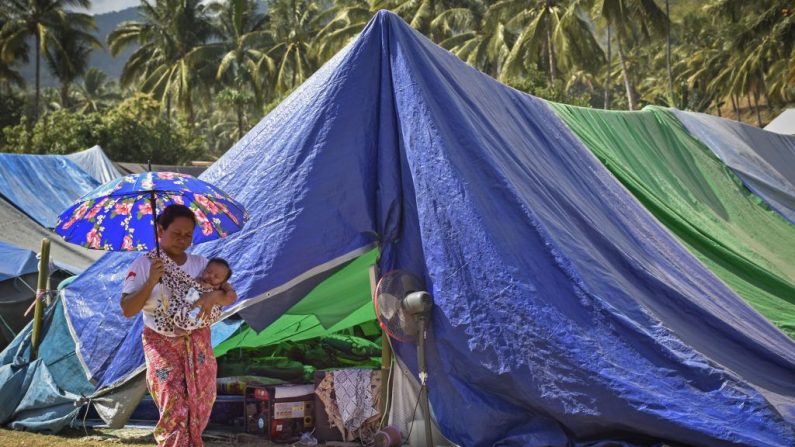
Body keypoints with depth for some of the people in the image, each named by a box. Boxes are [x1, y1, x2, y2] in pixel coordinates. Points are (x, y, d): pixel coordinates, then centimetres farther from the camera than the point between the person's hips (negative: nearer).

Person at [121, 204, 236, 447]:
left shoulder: (200, 263, 4)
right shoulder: (144, 264, -6)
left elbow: (231, 296, 0)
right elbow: (127, 310, -11)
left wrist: (214, 295, -22)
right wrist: (151, 281, -24)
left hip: (197, 344, 3)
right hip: (162, 345, -3)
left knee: (198, 412, 4)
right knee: (174, 412, -14)